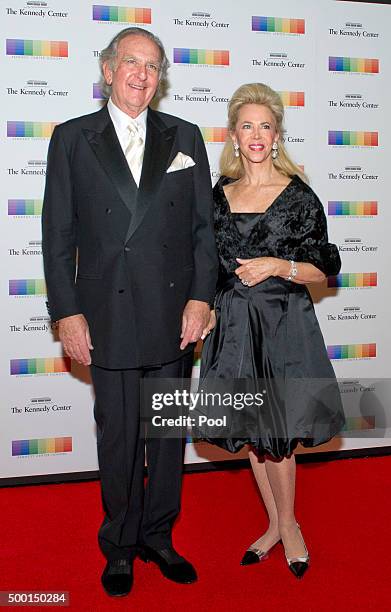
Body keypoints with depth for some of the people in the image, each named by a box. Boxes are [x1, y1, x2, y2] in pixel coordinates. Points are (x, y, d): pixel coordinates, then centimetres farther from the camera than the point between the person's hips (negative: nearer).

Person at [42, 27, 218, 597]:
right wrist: (67, 312, -5)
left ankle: (158, 536, 31)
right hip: (109, 318, -2)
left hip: (175, 317, 2)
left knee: (169, 431, 12)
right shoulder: (72, 138, 4)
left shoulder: (184, 137, 8)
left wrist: (200, 298, -4)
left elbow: (204, 225, 6)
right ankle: (121, 546, 28)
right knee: (118, 437, 8)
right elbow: (58, 234, 1)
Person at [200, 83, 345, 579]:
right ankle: (274, 524, 31)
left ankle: (288, 524, 24)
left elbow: (324, 269, -2)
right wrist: (205, 307, 2)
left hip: (283, 324, -4)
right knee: (250, 432, 12)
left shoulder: (298, 195, -4)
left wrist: (280, 267, -17)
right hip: (233, 324, 4)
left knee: (274, 433, -2)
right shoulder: (220, 194, 7)